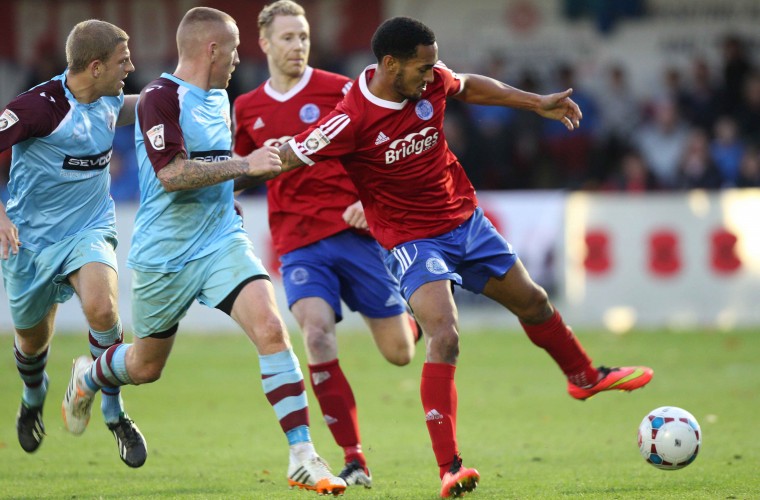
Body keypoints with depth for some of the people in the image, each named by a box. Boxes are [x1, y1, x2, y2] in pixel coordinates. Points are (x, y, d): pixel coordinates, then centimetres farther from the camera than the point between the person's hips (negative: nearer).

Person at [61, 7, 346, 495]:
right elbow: (171, 173, -26)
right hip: (163, 254, -5)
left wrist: (270, 162, 19)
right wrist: (246, 165, -25)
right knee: (146, 366, 14)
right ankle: (87, 377, 51)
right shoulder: (160, 98, -15)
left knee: (270, 327, -20)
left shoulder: (220, 98, 12)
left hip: (222, 243, 5)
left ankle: (303, 457, -22)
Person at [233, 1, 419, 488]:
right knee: (317, 334, -23)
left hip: (354, 232, -1)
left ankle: (410, 316, 42)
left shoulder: (338, 90, -1)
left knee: (400, 353, 1)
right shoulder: (247, 109, 10)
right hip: (297, 243, 2)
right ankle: (354, 461, -18)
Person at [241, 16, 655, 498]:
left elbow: (469, 86, 13)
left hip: (465, 219, 7)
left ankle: (585, 377, 51)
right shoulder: (351, 119, -28)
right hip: (412, 238, -7)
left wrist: (537, 103, 16)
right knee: (445, 337, -25)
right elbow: (287, 157, -20)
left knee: (532, 301, 22)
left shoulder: (432, 82, -10)